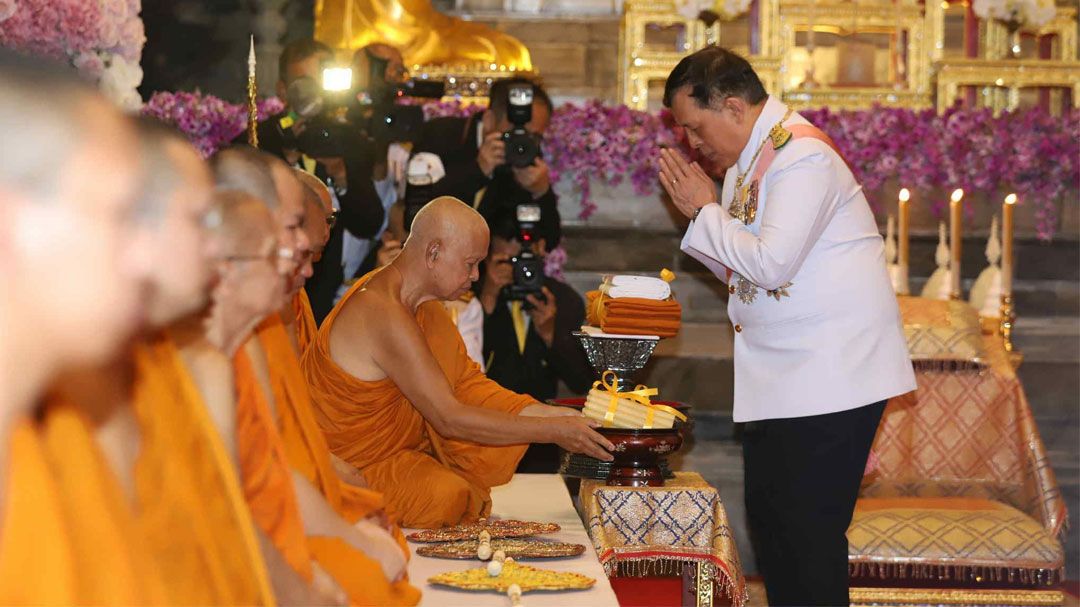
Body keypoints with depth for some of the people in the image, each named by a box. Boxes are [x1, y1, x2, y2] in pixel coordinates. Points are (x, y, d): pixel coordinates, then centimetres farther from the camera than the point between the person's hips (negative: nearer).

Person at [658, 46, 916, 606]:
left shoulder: (801, 157, -16)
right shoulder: (748, 162, 13)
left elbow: (771, 264, -24)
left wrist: (705, 211, -11)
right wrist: (701, 214, 1)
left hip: (829, 378, -10)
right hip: (779, 381, 10)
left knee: (809, 530, -7)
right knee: (769, 517, 13)